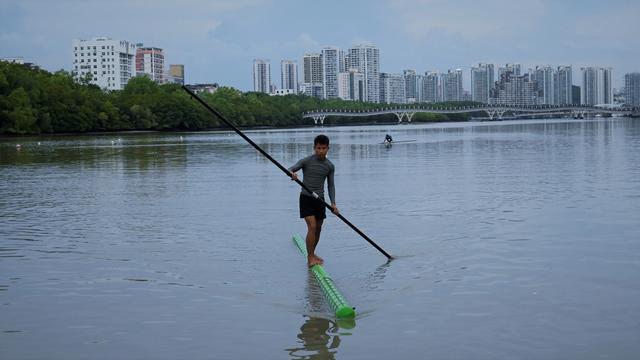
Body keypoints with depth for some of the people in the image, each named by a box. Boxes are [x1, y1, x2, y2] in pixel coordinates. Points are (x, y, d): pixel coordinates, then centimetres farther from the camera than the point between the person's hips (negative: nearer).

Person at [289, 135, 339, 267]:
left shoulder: (330, 166, 2)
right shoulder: (307, 161, -10)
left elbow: (330, 185, 7)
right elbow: (290, 169, -14)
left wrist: (333, 203, -2)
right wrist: (292, 174, -39)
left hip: (320, 199, 5)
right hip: (306, 198, -5)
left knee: (318, 229, 11)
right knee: (312, 226, -15)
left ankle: (312, 254, 30)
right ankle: (310, 258, -9)